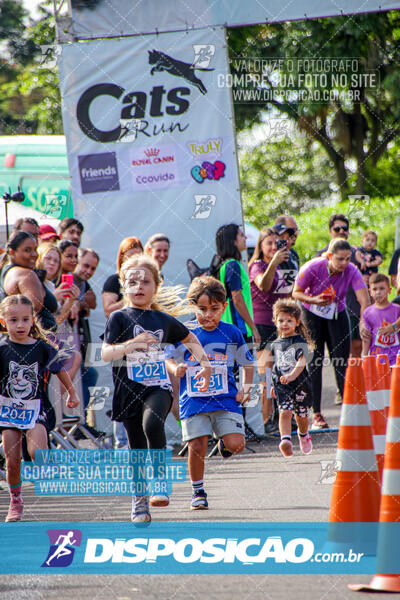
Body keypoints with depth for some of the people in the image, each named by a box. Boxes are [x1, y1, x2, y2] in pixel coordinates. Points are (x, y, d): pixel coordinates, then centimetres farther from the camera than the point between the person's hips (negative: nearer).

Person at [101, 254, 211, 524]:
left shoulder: (163, 320, 10)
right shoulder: (119, 318, 0)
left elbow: (190, 338, 30)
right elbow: (106, 353, -12)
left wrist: (205, 363, 22)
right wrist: (131, 344, -27)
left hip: (158, 387, 1)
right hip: (129, 390, 0)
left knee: (152, 423, -31)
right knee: (137, 450, 4)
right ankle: (139, 504, 23)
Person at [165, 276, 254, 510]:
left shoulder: (231, 333, 2)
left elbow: (247, 363, 15)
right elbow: (169, 358, 10)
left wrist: (246, 388, 2)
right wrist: (175, 368, -13)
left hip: (226, 398, 1)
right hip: (194, 400, -1)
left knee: (236, 444, -12)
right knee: (197, 447, -7)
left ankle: (224, 443, 26)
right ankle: (198, 492, 14)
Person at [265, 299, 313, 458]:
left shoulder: (300, 342, -7)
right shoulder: (275, 344, 10)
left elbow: (302, 362, -22)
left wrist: (292, 375, -38)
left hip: (300, 383, -2)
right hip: (281, 386, 2)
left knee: (301, 415, 14)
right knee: (285, 413, -18)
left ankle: (303, 435, 43)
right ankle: (286, 440, -31)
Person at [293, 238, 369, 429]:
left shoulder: (352, 272, -23)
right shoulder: (312, 268, -25)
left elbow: (364, 300, -32)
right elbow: (296, 293, -14)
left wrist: (364, 323, -47)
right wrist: (314, 300, -32)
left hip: (337, 315, 1)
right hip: (312, 315, -1)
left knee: (342, 361, -7)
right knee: (314, 361, -6)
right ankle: (316, 415, -4)